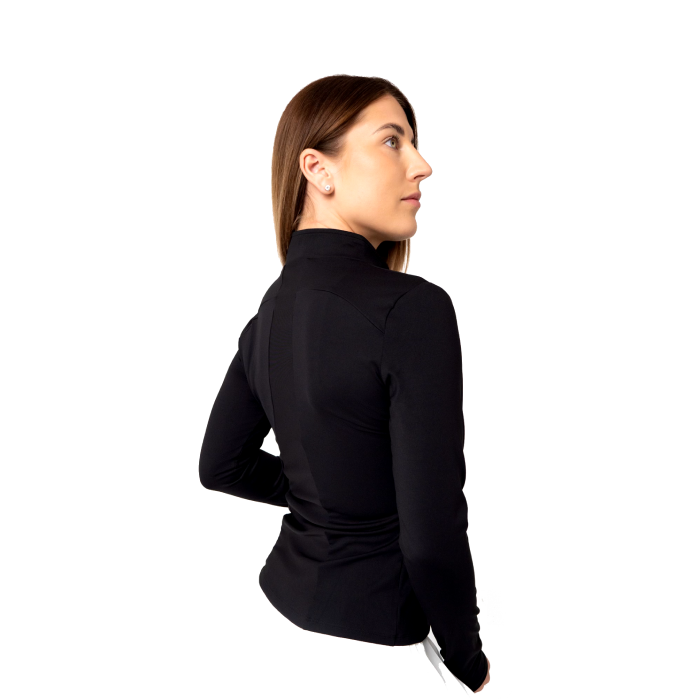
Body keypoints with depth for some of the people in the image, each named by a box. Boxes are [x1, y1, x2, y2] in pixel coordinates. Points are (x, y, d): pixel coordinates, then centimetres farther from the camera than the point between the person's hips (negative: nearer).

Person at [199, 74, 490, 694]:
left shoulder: (272, 306, -2)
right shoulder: (413, 309, -25)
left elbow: (221, 467, 8)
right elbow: (432, 538, -24)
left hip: (284, 594, 7)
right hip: (367, 627, -6)